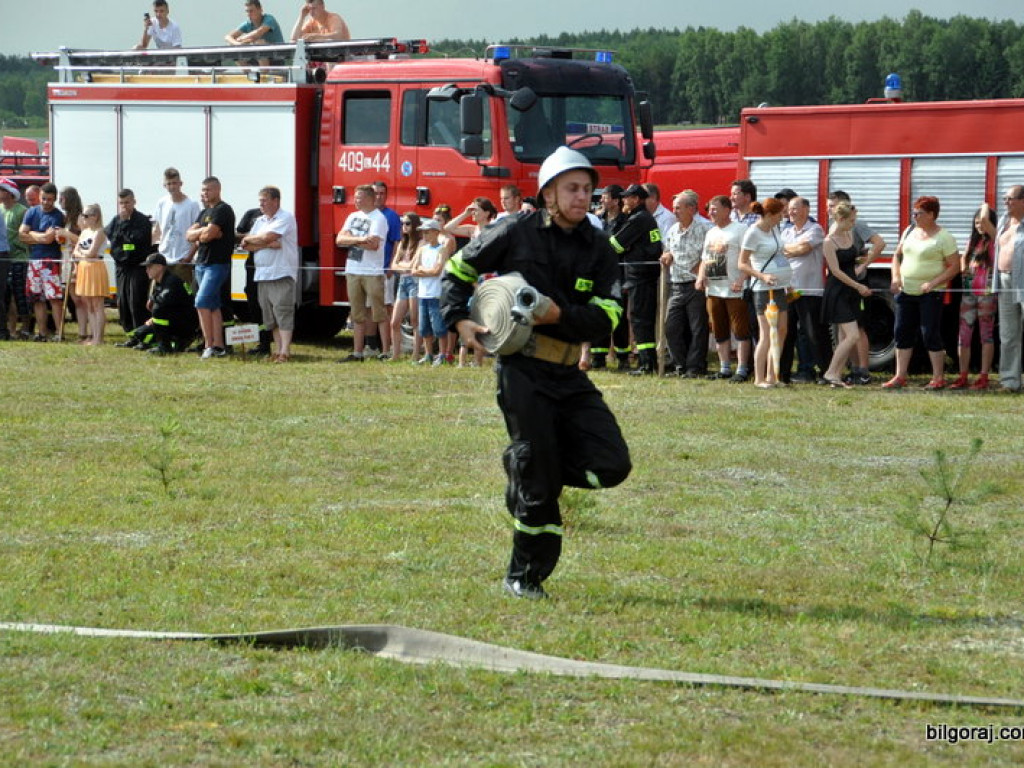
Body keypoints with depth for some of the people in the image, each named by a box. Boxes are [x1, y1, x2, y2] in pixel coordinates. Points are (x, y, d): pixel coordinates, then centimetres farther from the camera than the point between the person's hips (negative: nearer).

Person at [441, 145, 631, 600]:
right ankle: (524, 577, 10)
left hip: (569, 374, 4)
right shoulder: (517, 233, -2)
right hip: (522, 370, -4)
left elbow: (606, 318, -2)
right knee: (538, 480, -5)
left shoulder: (598, 248, 6)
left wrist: (560, 314, -18)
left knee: (611, 464, -7)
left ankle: (523, 467, 17)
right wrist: (459, 320, -8)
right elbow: (458, 271, 7)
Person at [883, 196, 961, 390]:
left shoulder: (943, 238, -9)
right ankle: (900, 376, 11)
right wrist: (896, 277, 3)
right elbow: (897, 255, 20)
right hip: (906, 292, 7)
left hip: (930, 294, -7)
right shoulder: (910, 232, 11)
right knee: (903, 333, 6)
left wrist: (933, 283, -20)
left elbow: (954, 267, -11)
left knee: (930, 334, -6)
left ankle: (938, 378, 1)